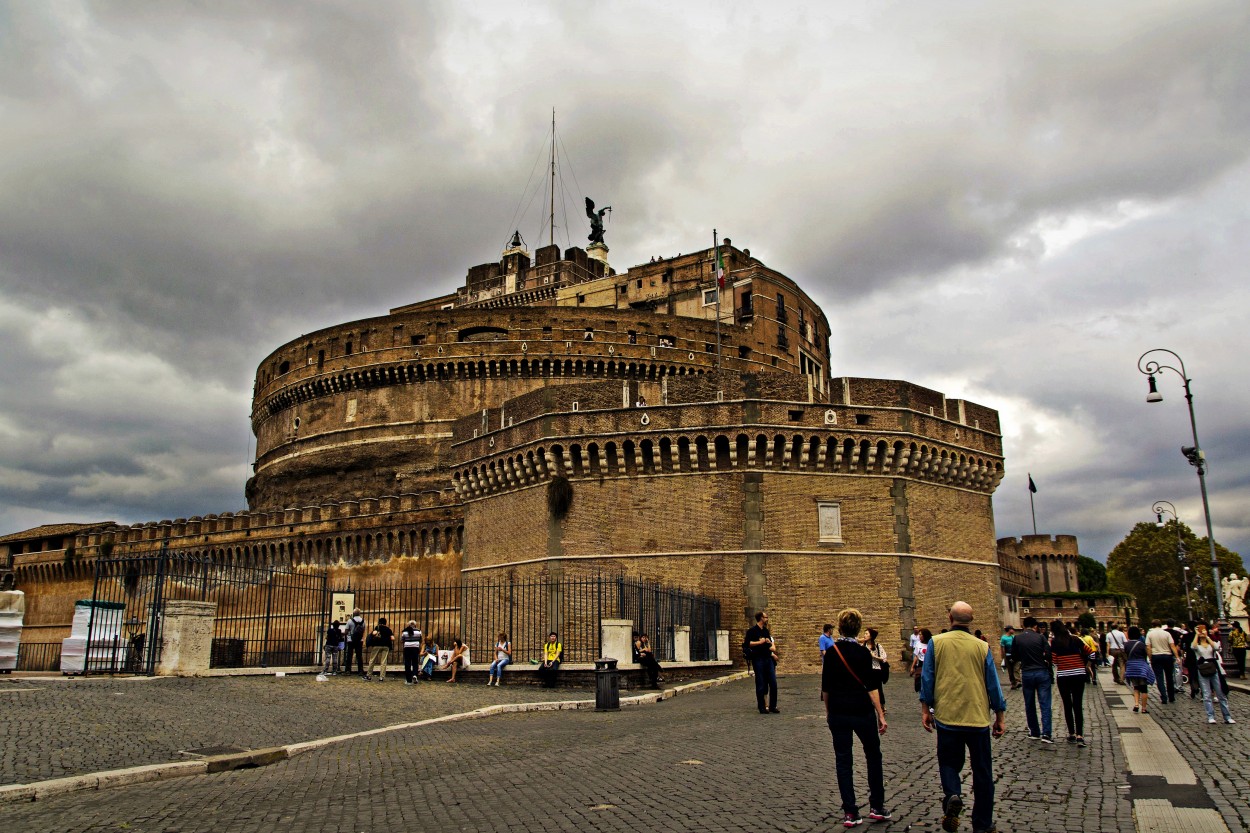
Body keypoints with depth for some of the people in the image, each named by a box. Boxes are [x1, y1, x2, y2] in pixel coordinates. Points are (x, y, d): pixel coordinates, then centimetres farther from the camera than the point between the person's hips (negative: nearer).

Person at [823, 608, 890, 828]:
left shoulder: (831, 652, -1)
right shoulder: (863, 652, -9)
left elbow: (825, 686, 3)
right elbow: (871, 686, -12)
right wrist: (880, 715, -8)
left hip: (837, 713, 2)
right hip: (862, 711, -2)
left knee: (843, 760, 7)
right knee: (873, 756, 16)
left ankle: (850, 813, 6)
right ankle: (877, 807, 20)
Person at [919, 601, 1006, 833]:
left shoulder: (936, 642, -4)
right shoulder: (981, 646, -2)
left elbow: (927, 678, -2)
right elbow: (993, 684, 3)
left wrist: (925, 710, 7)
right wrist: (1000, 717, 12)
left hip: (947, 717, 0)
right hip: (978, 718, 1)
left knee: (949, 763, 15)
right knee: (982, 772, 12)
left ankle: (952, 795, -13)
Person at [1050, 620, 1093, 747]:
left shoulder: (1054, 642, -6)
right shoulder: (1076, 640, 2)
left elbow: (1053, 661, -8)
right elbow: (1091, 653, 2)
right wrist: (1085, 665, 18)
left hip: (1063, 676, -2)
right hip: (1079, 675, 2)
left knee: (1067, 706, 10)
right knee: (1078, 706, 1)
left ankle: (1072, 734, 14)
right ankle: (1080, 735, -9)